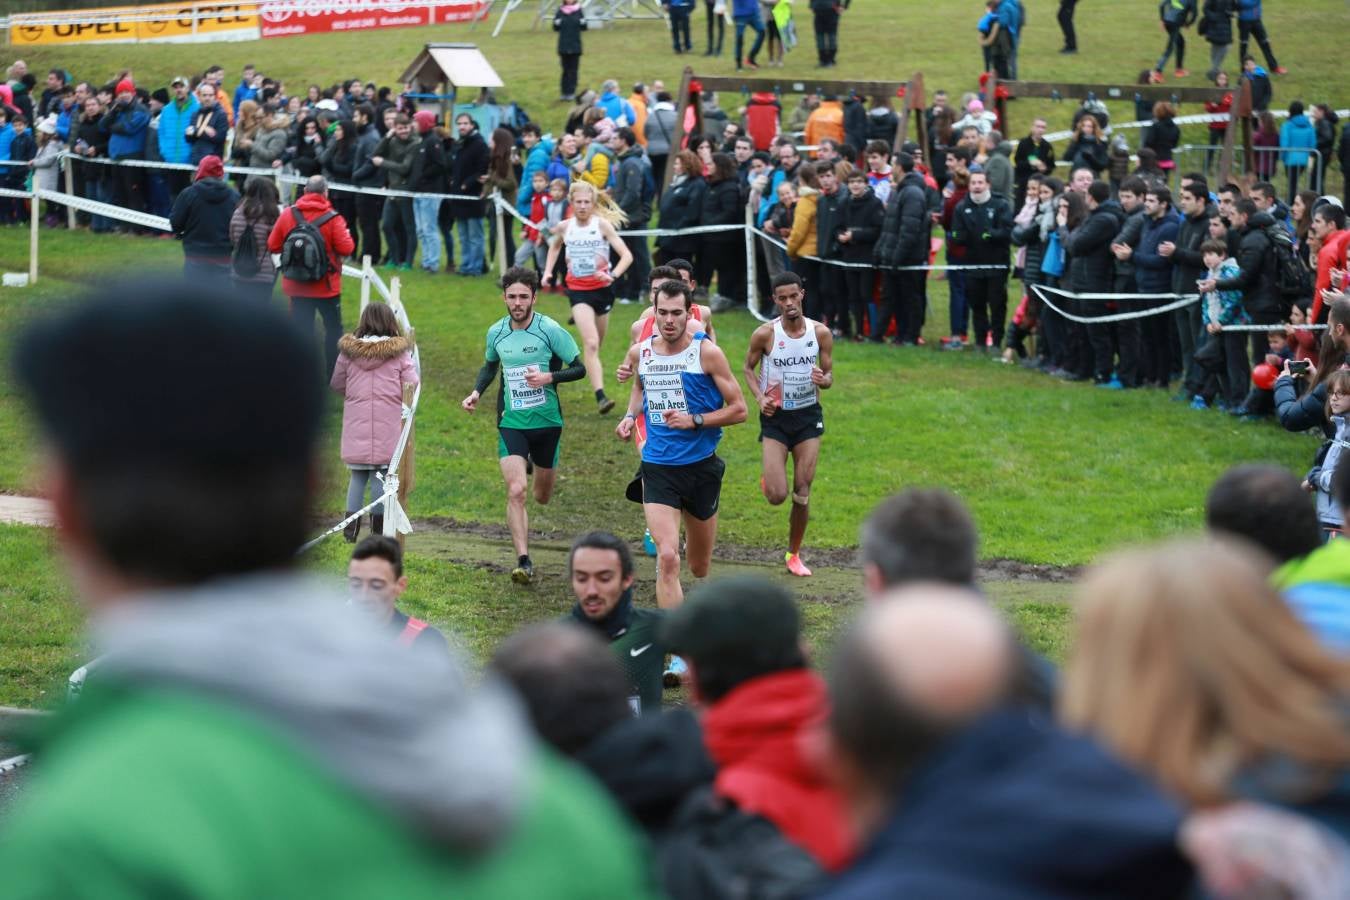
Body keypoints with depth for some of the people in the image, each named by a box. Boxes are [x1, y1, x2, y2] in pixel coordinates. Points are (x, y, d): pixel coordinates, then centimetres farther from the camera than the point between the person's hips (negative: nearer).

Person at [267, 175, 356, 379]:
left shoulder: (287, 214, -5)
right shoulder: (332, 218, -14)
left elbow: (272, 246, -2)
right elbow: (346, 248, -15)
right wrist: (347, 236, 6)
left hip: (297, 286, 2)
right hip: (326, 286, -2)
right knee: (333, 328, 14)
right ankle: (333, 374, 15)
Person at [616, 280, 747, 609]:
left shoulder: (706, 352, -9)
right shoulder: (640, 352, 1)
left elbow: (738, 409, -6)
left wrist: (694, 420, -19)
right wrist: (630, 415, 7)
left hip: (701, 467, -1)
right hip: (657, 468, 1)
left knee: (699, 568, 17)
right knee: (667, 558, -19)